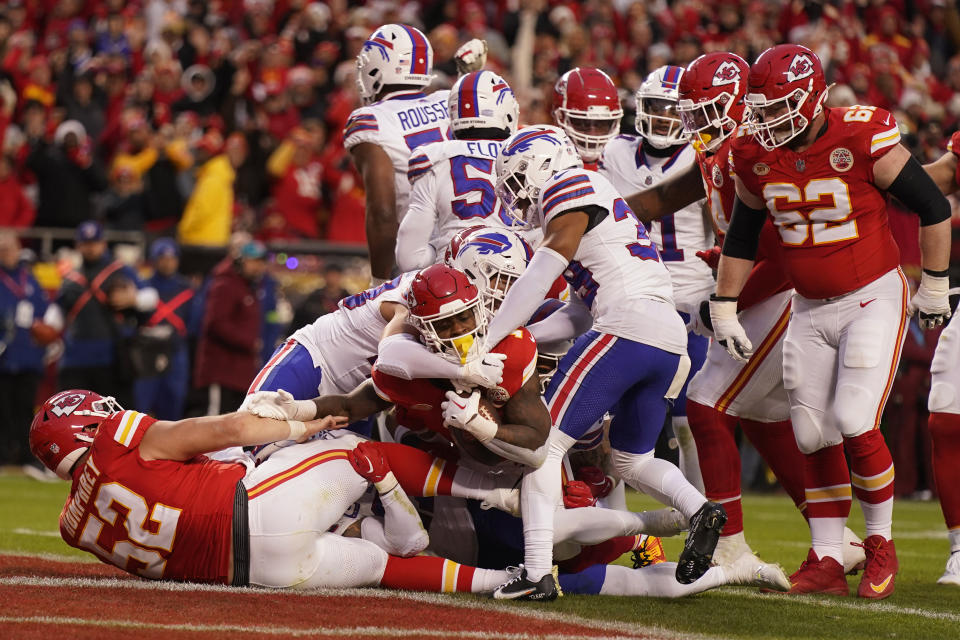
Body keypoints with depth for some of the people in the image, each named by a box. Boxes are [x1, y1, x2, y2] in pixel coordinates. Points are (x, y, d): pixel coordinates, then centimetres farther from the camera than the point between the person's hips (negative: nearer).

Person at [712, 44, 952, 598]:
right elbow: (741, 237, 14)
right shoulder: (756, 157, -2)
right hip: (810, 310, 5)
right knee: (814, 437, 2)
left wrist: (935, 286, -2)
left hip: (873, 298, -5)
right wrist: (724, 309, 12)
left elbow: (934, 208, -8)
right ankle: (826, 563, 10)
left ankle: (881, 544, 4)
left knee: (856, 422, -16)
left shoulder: (863, 139, -18)